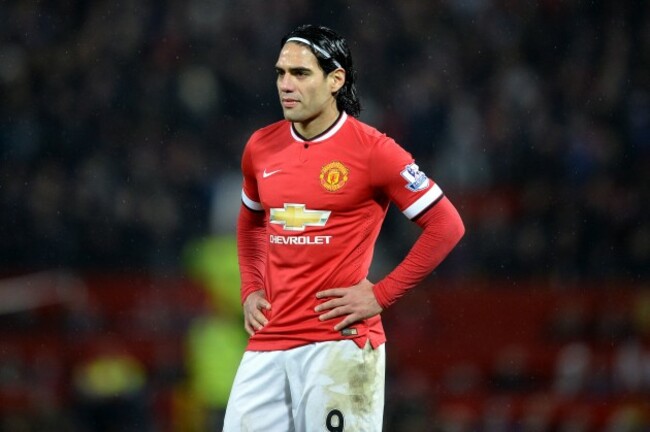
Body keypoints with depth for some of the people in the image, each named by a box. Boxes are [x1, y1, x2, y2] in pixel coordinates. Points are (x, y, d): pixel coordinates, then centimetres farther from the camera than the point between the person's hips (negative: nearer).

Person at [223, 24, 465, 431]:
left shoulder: (372, 150, -7)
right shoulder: (261, 148, 10)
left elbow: (447, 226, -6)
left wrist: (381, 295, -9)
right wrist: (250, 290, 15)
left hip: (341, 341, -5)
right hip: (269, 342, 5)